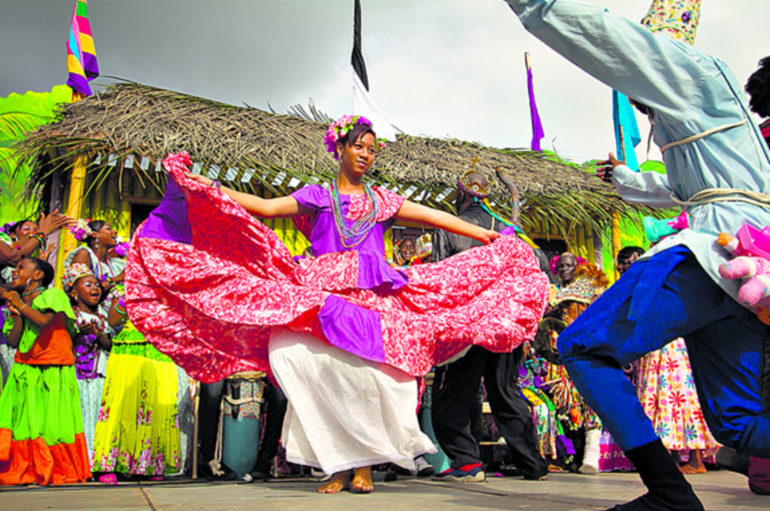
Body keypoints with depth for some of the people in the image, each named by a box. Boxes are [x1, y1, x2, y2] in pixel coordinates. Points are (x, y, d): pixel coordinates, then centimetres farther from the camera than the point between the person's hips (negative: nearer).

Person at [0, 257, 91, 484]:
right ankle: (24, 472, -1)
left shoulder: (53, 295, 0)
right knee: (25, 420, -5)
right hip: (25, 371, 5)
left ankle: (60, 473, 3)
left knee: (53, 421, -4)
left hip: (55, 371, -4)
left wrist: (20, 303, -6)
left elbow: (45, 321, -20)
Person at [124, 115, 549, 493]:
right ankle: (339, 463, -14)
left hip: (373, 296, 1)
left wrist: (488, 237, 17)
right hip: (321, 293, 0)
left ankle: (365, 460, -6)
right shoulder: (316, 196, 16)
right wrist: (205, 186, -1)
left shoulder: (382, 200, 22)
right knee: (293, 349, -25)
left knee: (367, 364, -25)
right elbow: (264, 206, 6)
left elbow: (434, 217, 19)